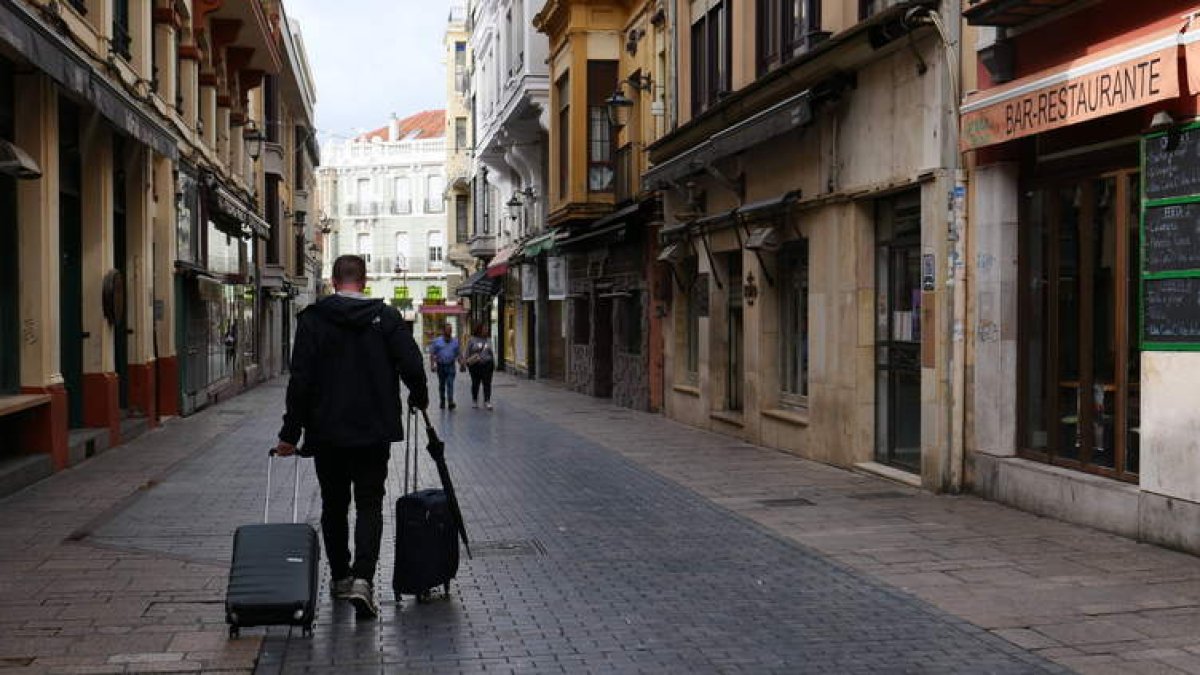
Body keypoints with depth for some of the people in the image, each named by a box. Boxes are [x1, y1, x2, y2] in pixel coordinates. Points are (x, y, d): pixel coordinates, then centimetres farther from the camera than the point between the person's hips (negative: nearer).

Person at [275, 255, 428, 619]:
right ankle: (363, 579, -13)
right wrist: (419, 399, 13)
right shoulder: (386, 317, -2)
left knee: (333, 506, 16)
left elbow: (301, 380, -7)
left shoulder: (312, 318, -3)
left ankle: (340, 577, 25)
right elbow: (412, 365, -7)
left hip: (327, 432, 0)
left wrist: (290, 433, -3)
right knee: (369, 505, 5)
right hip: (374, 432, 0)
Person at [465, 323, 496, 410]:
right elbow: (468, 353, 3)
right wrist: (468, 363, -6)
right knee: (475, 383, 8)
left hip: (487, 364, 2)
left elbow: (491, 353, 17)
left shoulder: (488, 340, 11)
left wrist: (494, 364, 15)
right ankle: (474, 401, 21)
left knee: (487, 384, -5)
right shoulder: (472, 340, 1)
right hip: (475, 365, -2)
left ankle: (487, 401, -6)